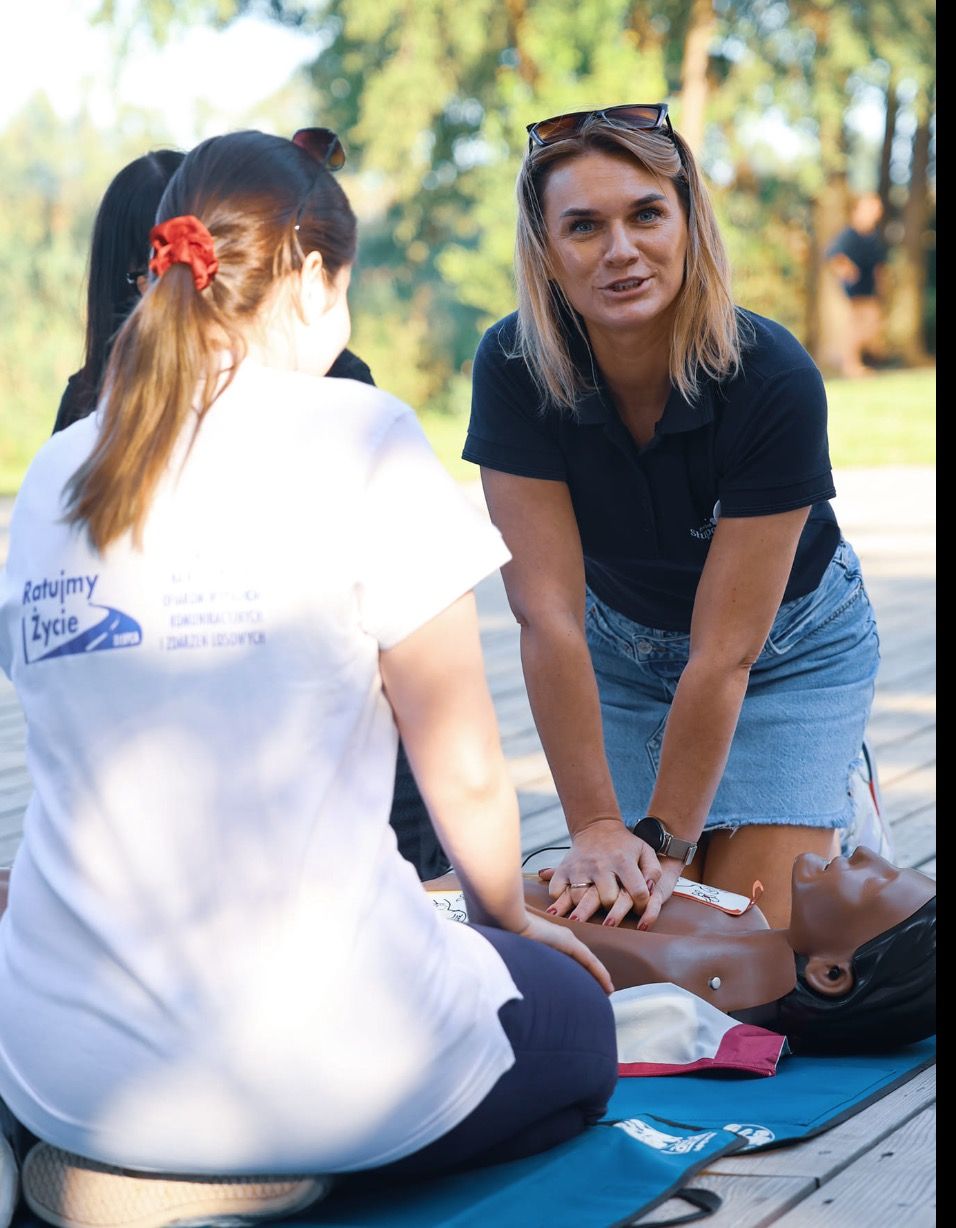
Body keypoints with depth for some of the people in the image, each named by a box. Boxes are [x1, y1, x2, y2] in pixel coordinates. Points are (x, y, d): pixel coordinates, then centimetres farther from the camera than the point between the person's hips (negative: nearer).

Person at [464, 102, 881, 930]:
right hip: (622, 651, 2)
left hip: (789, 651, -2)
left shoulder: (775, 380, -31)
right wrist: (597, 830, -28)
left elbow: (727, 651, -28)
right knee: (617, 916, -7)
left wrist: (664, 842, -27)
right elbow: (549, 617, -26)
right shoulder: (514, 368, -25)